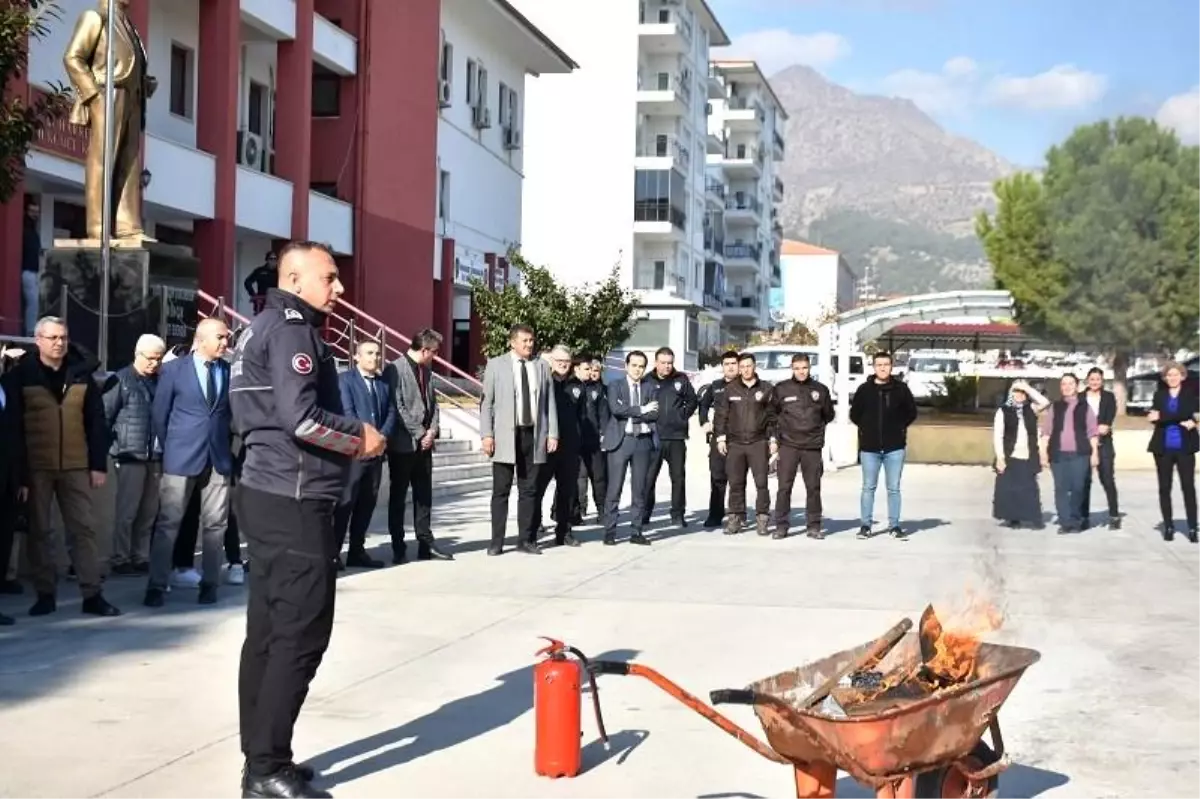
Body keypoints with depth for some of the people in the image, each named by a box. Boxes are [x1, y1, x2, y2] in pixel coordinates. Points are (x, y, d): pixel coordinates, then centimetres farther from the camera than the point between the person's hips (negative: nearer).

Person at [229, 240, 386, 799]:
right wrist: (362, 438, -9)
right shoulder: (292, 329, -13)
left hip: (269, 496, 10)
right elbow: (302, 419, -24)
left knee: (268, 631, 11)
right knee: (301, 634, -6)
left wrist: (351, 439, 10)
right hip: (295, 501, -10)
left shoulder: (263, 327, 18)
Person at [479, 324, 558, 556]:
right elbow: (486, 402, 1)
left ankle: (526, 539, 15)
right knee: (501, 491, 1)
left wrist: (552, 433, 3)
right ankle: (496, 541, 7)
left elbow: (550, 402, 10)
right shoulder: (496, 365, 3)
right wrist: (486, 434, -7)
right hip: (505, 436, -2)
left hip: (534, 436, 2)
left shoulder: (542, 366, 10)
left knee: (529, 490, 7)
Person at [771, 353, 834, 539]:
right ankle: (781, 525, 4)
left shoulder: (820, 390, 6)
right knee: (784, 487, -2)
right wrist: (779, 432, 7)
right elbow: (772, 412, 13)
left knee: (813, 487, 5)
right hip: (788, 445, -1)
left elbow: (828, 415, 17)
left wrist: (815, 427, 10)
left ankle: (814, 526, 12)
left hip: (813, 446, 1)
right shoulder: (781, 389, 2)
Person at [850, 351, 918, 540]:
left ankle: (894, 525, 10)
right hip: (870, 447, 0)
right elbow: (854, 414, 11)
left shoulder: (901, 389, 1)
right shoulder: (864, 389, 1)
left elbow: (911, 412, 11)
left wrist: (900, 427, 4)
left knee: (893, 488, 4)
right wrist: (867, 427, 5)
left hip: (895, 447, 0)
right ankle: (866, 525, 9)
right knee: (868, 488, 4)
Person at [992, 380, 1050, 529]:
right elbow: (997, 436, -4)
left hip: (1028, 459, 2)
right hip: (1010, 458, -2)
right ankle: (1011, 518, 8)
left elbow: (1045, 402, -9)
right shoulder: (1003, 411, 1)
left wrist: (1027, 388, -8)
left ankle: (1031, 518, -2)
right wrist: (1000, 457, -11)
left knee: (1029, 489, -1)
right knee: (1008, 488, -1)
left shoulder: (1030, 409, 10)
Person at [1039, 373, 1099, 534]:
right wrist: (1044, 452, 2)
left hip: (1079, 453, -1)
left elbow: (1092, 431, 6)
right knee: (1061, 488, -2)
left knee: (1077, 487, -2)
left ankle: (1074, 521, 12)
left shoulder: (1084, 407, 8)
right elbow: (1046, 431, 9)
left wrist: (1095, 452, -1)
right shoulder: (1055, 407, 12)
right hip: (1058, 454, 1)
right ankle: (1065, 522, 2)